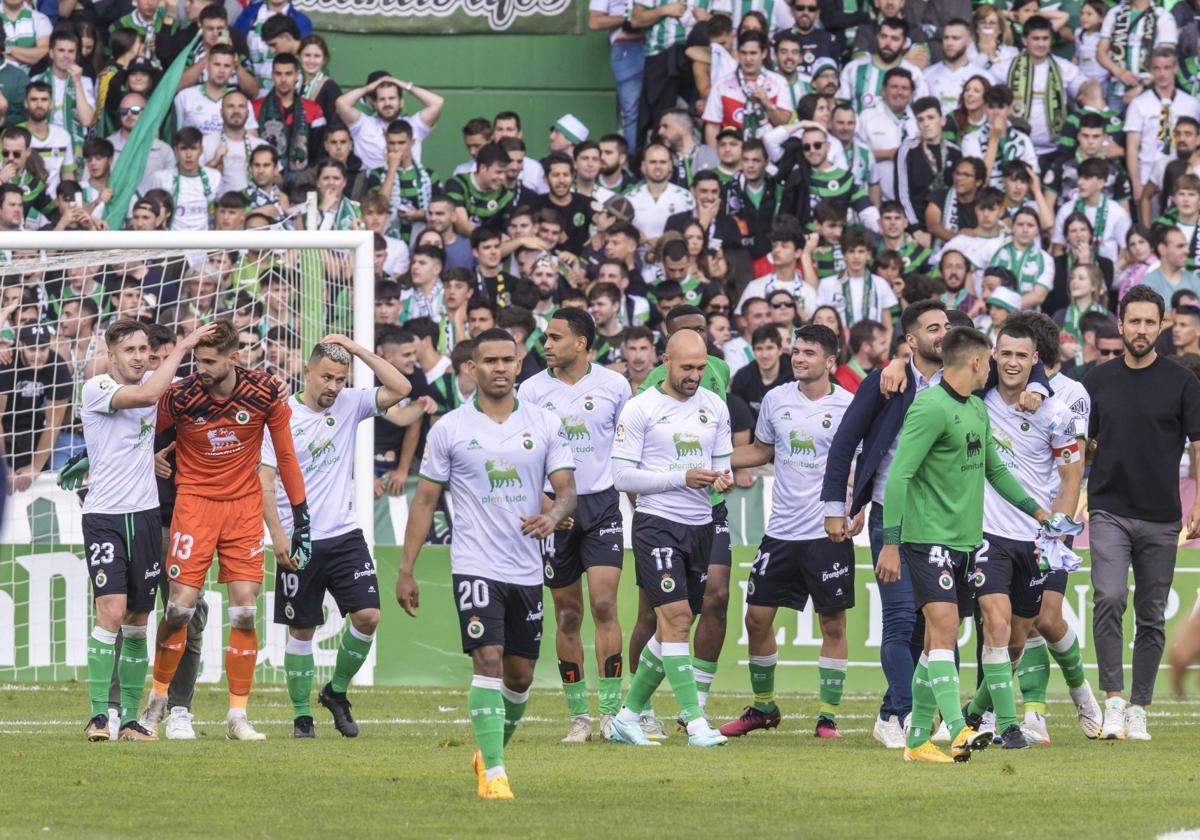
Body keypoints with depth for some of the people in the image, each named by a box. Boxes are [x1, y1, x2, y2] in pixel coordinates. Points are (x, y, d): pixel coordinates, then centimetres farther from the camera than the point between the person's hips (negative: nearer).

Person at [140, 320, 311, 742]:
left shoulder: (265, 393, -9)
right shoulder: (180, 397, -13)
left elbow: (285, 454, 3)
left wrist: (300, 517, 4)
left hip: (245, 507, 1)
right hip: (195, 504, -1)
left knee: (245, 613, -4)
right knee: (180, 608, -7)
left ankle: (238, 715, 5)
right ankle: (158, 697, 15)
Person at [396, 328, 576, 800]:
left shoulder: (545, 425, 5)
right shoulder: (450, 429, 0)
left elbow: (567, 489, 2)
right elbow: (425, 500, 3)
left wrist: (553, 514, -22)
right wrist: (406, 570, 0)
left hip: (527, 569, 3)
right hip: (475, 565, -3)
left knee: (520, 675, 10)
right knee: (488, 661, -17)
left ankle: (490, 753, 32)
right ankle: (492, 773, -17)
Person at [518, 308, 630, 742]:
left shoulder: (613, 385, 1)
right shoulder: (532, 389, 2)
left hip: (602, 503, -1)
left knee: (604, 604, -13)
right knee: (568, 616, 3)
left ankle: (610, 713, -8)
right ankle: (578, 717, 11)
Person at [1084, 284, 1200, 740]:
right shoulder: (1098, 381, 7)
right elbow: (1084, 445, 15)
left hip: (1160, 518, 0)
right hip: (1109, 511, 0)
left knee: (1151, 617, 4)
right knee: (1109, 599, -19)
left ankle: (1138, 710, 12)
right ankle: (1114, 700, -15)